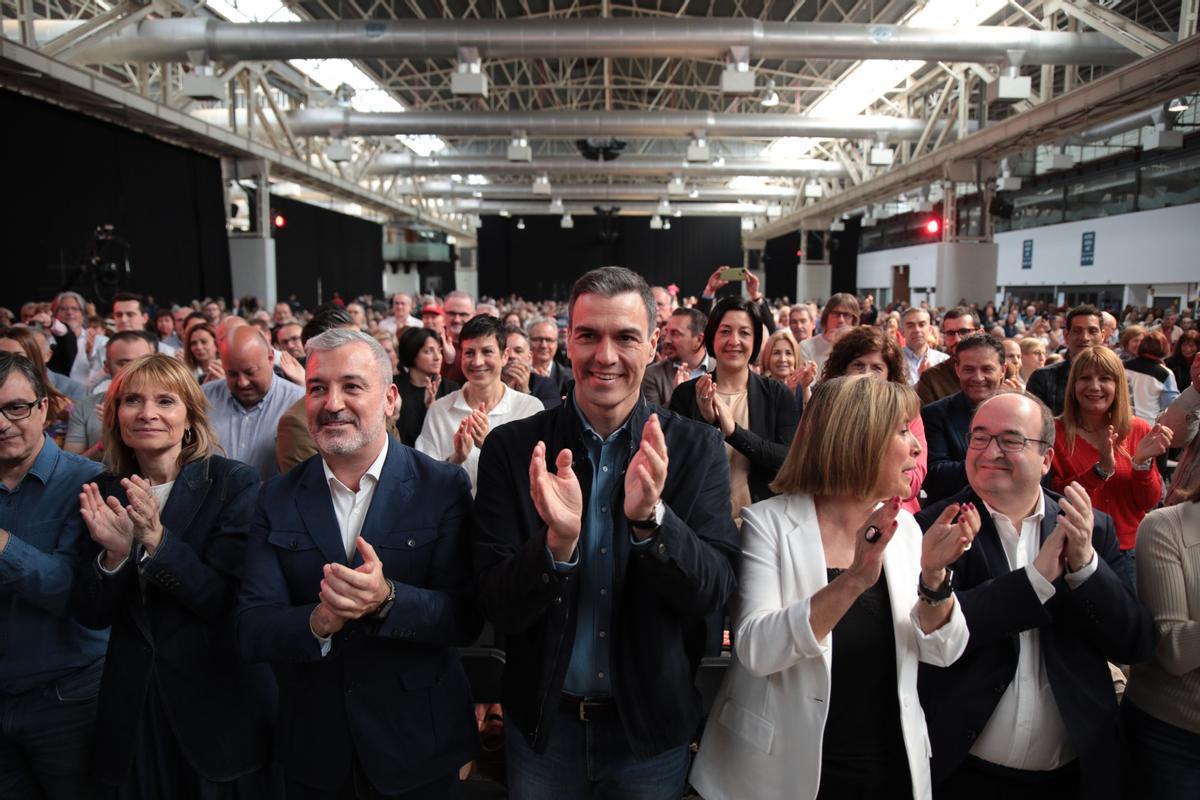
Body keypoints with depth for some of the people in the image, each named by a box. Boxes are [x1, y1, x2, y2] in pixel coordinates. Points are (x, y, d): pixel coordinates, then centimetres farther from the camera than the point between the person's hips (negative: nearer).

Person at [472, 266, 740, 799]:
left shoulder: (696, 448, -10)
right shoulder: (513, 448, -12)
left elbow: (716, 591, -15)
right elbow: (497, 607, -13)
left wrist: (651, 517, -32)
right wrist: (558, 541, -32)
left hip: (653, 728, 0)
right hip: (544, 722, 0)